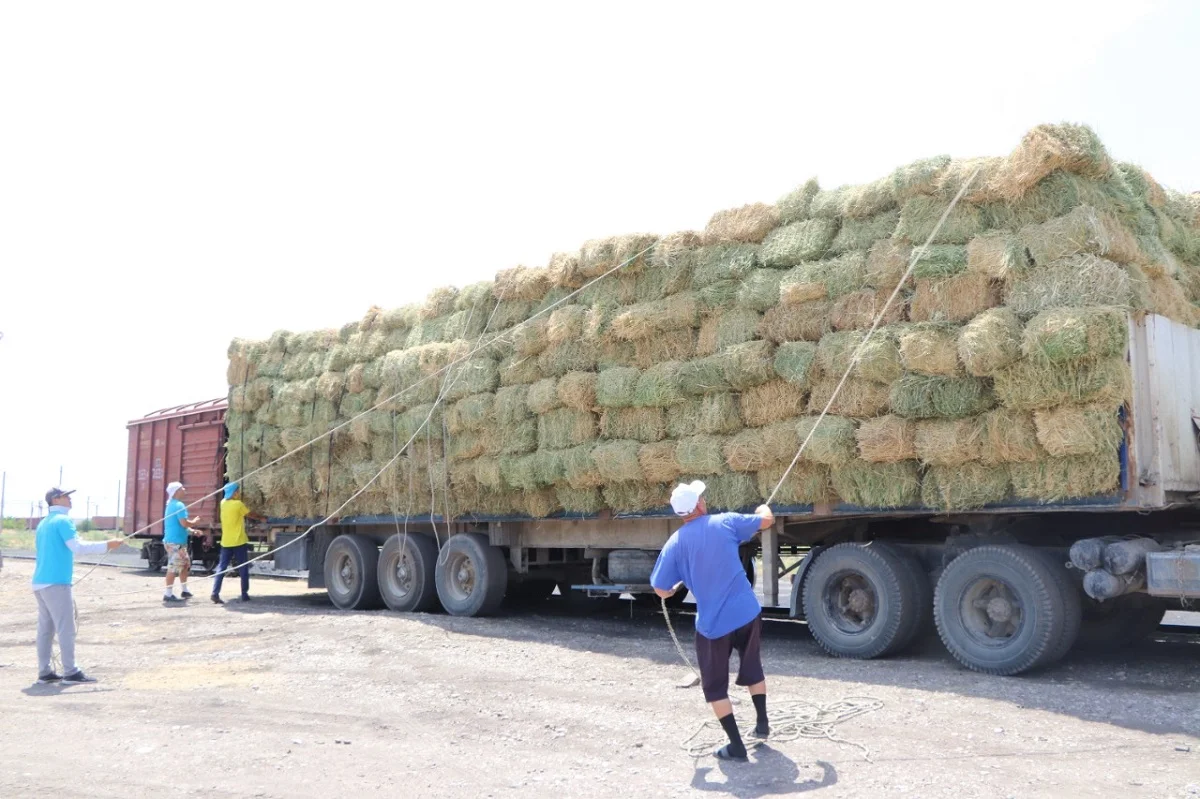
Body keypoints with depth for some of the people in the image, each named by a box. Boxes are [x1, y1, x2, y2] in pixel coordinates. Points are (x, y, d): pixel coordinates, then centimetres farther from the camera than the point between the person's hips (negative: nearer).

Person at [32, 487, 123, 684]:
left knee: (45, 628, 9)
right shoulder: (63, 520, -9)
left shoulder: (44, 523, 18)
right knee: (66, 628, -7)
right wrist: (107, 545, -17)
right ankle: (70, 673, -7)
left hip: (40, 582, 9)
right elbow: (77, 547, -20)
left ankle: (44, 672, 11)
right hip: (56, 583, -9)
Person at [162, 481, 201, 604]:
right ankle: (168, 594, -5)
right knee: (173, 568, -8)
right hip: (176, 541, -11)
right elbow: (184, 523, -23)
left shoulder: (172, 505, 17)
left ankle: (184, 590, 25)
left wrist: (191, 531, 14)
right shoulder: (179, 505, -15)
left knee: (186, 564, 18)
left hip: (175, 540, 11)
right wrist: (195, 522, -4)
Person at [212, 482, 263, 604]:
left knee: (222, 567, 5)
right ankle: (245, 594, 7)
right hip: (239, 541, -5)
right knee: (243, 569, 5)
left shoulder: (223, 503, 5)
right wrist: (261, 518, 19)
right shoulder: (238, 504, -11)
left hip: (226, 542, 5)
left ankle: (215, 593, -7)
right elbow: (250, 515, 3)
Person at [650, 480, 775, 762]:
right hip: (748, 613, 2)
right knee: (752, 668, 28)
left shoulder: (675, 544, -7)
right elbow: (767, 520, 9)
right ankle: (762, 723, 38)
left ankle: (736, 745, 12)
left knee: (715, 686, 14)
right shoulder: (725, 522, -6)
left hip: (713, 623, -2)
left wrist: (681, 582, 19)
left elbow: (661, 591, -3)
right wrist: (764, 509, 32)